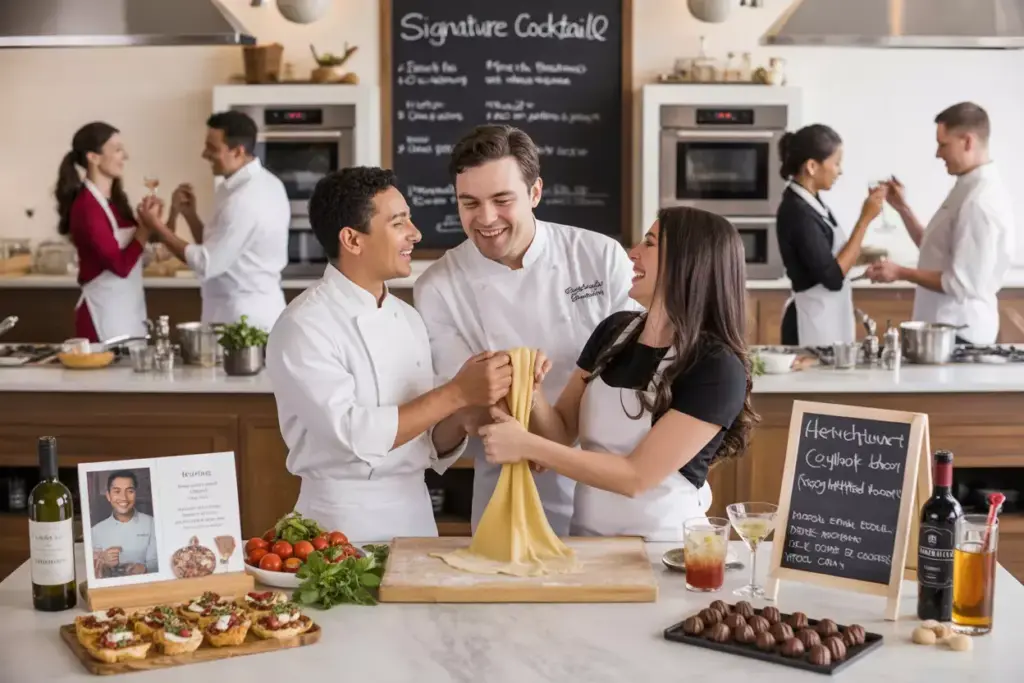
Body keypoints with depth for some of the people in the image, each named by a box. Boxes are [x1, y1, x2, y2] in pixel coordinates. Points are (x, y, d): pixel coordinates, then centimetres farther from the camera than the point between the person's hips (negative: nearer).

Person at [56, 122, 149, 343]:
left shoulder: (114, 200, 9)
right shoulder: (87, 206, -16)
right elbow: (120, 265, -20)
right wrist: (146, 224, -12)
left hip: (130, 311, 8)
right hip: (104, 314, -8)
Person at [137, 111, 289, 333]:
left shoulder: (244, 199, -22)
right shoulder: (263, 183, 8)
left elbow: (206, 264, -19)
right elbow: (217, 250, 13)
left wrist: (156, 225, -12)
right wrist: (188, 213, -1)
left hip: (245, 318, -9)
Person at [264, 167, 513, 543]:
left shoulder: (408, 318, 6)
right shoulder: (304, 326, -15)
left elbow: (429, 445, 7)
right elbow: (355, 435, -24)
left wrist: (460, 418, -13)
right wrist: (456, 393, -24)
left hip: (416, 513, 6)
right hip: (345, 523, -6)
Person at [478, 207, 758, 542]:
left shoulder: (717, 369, -14)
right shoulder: (614, 330, 4)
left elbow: (637, 476, -17)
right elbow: (562, 432, 7)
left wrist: (527, 446, -18)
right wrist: (532, 393, -12)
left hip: (662, 546, -5)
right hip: (587, 537, 5)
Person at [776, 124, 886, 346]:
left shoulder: (811, 203, 8)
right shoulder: (797, 212, -20)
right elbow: (832, 277, -21)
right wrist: (865, 219, -19)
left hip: (828, 317, 9)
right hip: (814, 320, -9)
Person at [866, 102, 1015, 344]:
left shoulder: (981, 201, -21)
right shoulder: (969, 189, 9)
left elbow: (964, 283, -23)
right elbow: (938, 254, 15)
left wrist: (901, 273, -17)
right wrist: (902, 207, 10)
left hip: (958, 334, -9)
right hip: (945, 327, 9)